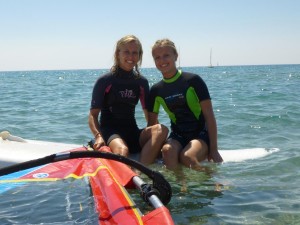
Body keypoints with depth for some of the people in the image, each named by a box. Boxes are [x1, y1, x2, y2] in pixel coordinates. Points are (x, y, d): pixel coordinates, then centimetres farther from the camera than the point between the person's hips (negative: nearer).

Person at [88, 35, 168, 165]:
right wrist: (98, 136, -22)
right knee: (122, 150, -39)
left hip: (132, 132, 4)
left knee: (162, 130, -27)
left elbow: (149, 114, 15)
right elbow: (93, 115, -3)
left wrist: (154, 132, -5)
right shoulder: (105, 81, -1)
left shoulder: (141, 82, 12)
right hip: (109, 131, -4)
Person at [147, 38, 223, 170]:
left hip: (201, 134, -3)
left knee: (187, 156, -32)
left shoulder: (193, 80, -8)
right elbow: (152, 123, 14)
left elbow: (209, 115, -8)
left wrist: (214, 149, -11)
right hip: (177, 136, 3)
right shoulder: (156, 90, 5)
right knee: (168, 150, -32)